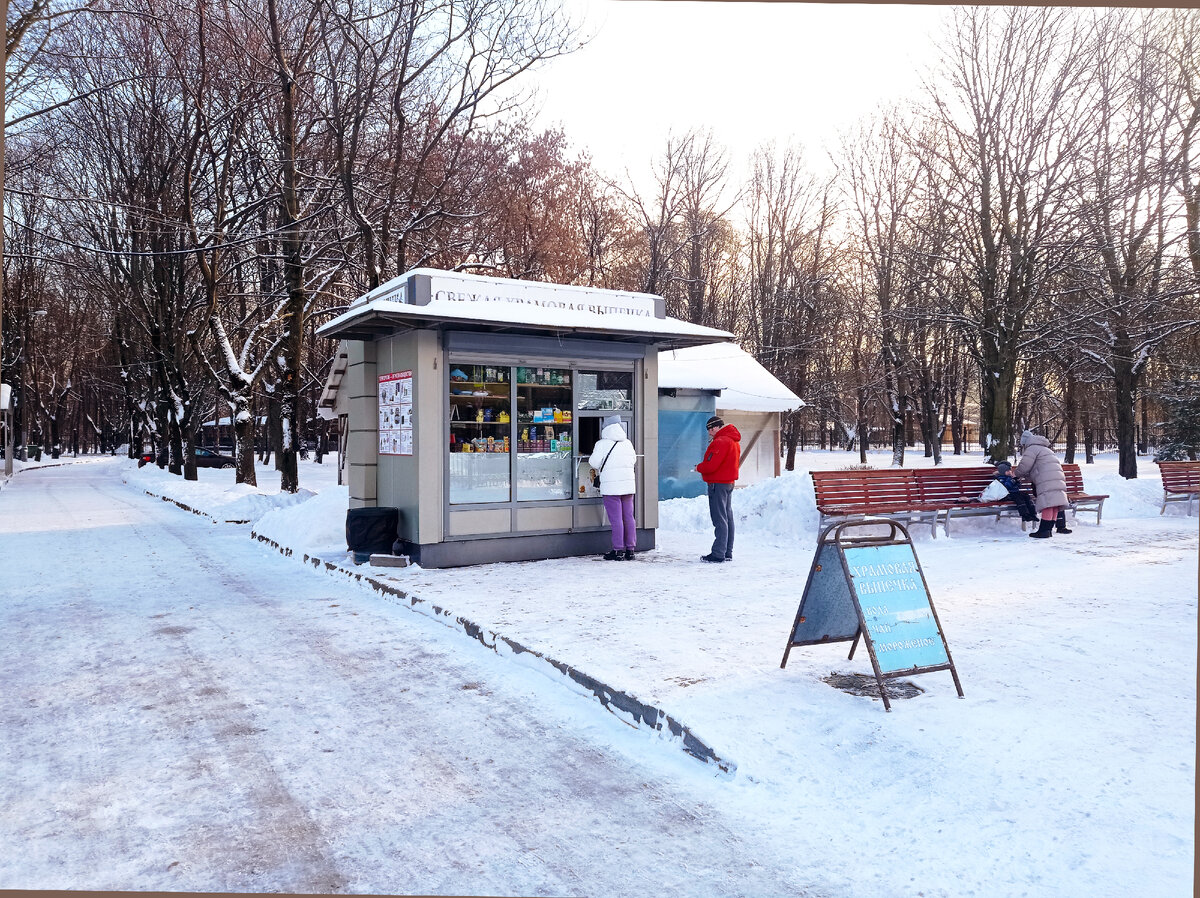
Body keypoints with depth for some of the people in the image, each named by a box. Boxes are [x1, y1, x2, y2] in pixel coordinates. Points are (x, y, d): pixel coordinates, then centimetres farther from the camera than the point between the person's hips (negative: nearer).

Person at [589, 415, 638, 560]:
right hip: (628, 484, 6)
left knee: (616, 518, -3)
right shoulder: (628, 443, 9)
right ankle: (630, 549, 13)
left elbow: (594, 463, -8)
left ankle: (618, 550, -1)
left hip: (611, 486, -5)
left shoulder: (602, 444, -7)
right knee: (628, 517, 9)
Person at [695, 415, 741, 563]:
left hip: (718, 484, -10)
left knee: (720, 519, -8)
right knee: (727, 518, 12)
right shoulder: (734, 441, 15)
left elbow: (711, 465, -23)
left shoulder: (720, 442, -18)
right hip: (729, 482, 10)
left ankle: (718, 554, -6)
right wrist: (703, 467, 10)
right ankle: (728, 553, 18)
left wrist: (699, 467, -3)